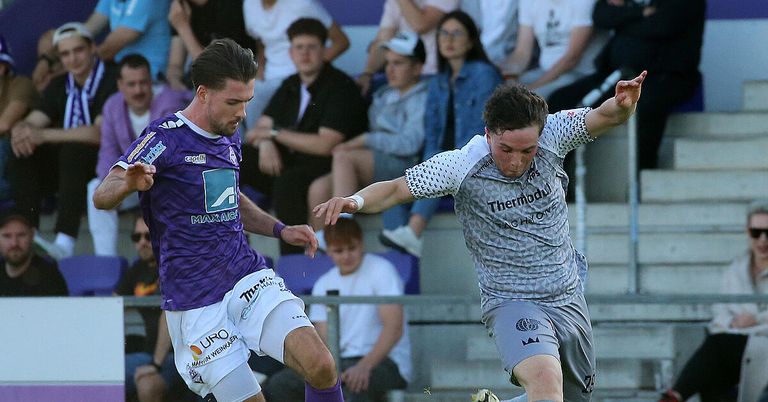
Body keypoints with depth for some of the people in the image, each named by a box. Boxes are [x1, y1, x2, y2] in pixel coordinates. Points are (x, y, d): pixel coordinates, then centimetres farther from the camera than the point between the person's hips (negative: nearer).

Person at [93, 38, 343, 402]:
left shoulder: (229, 137, 12)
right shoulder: (165, 137, -10)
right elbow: (102, 197, -21)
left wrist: (280, 230, 16)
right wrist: (129, 184, -44)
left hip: (250, 280, 5)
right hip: (196, 303, -5)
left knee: (322, 368, -17)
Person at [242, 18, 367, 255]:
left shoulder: (339, 87, -11)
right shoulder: (291, 85, 14)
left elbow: (326, 145, -20)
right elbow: (263, 126, 17)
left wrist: (275, 133, -12)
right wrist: (266, 144, -10)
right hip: (288, 160, 8)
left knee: (287, 181, -39)